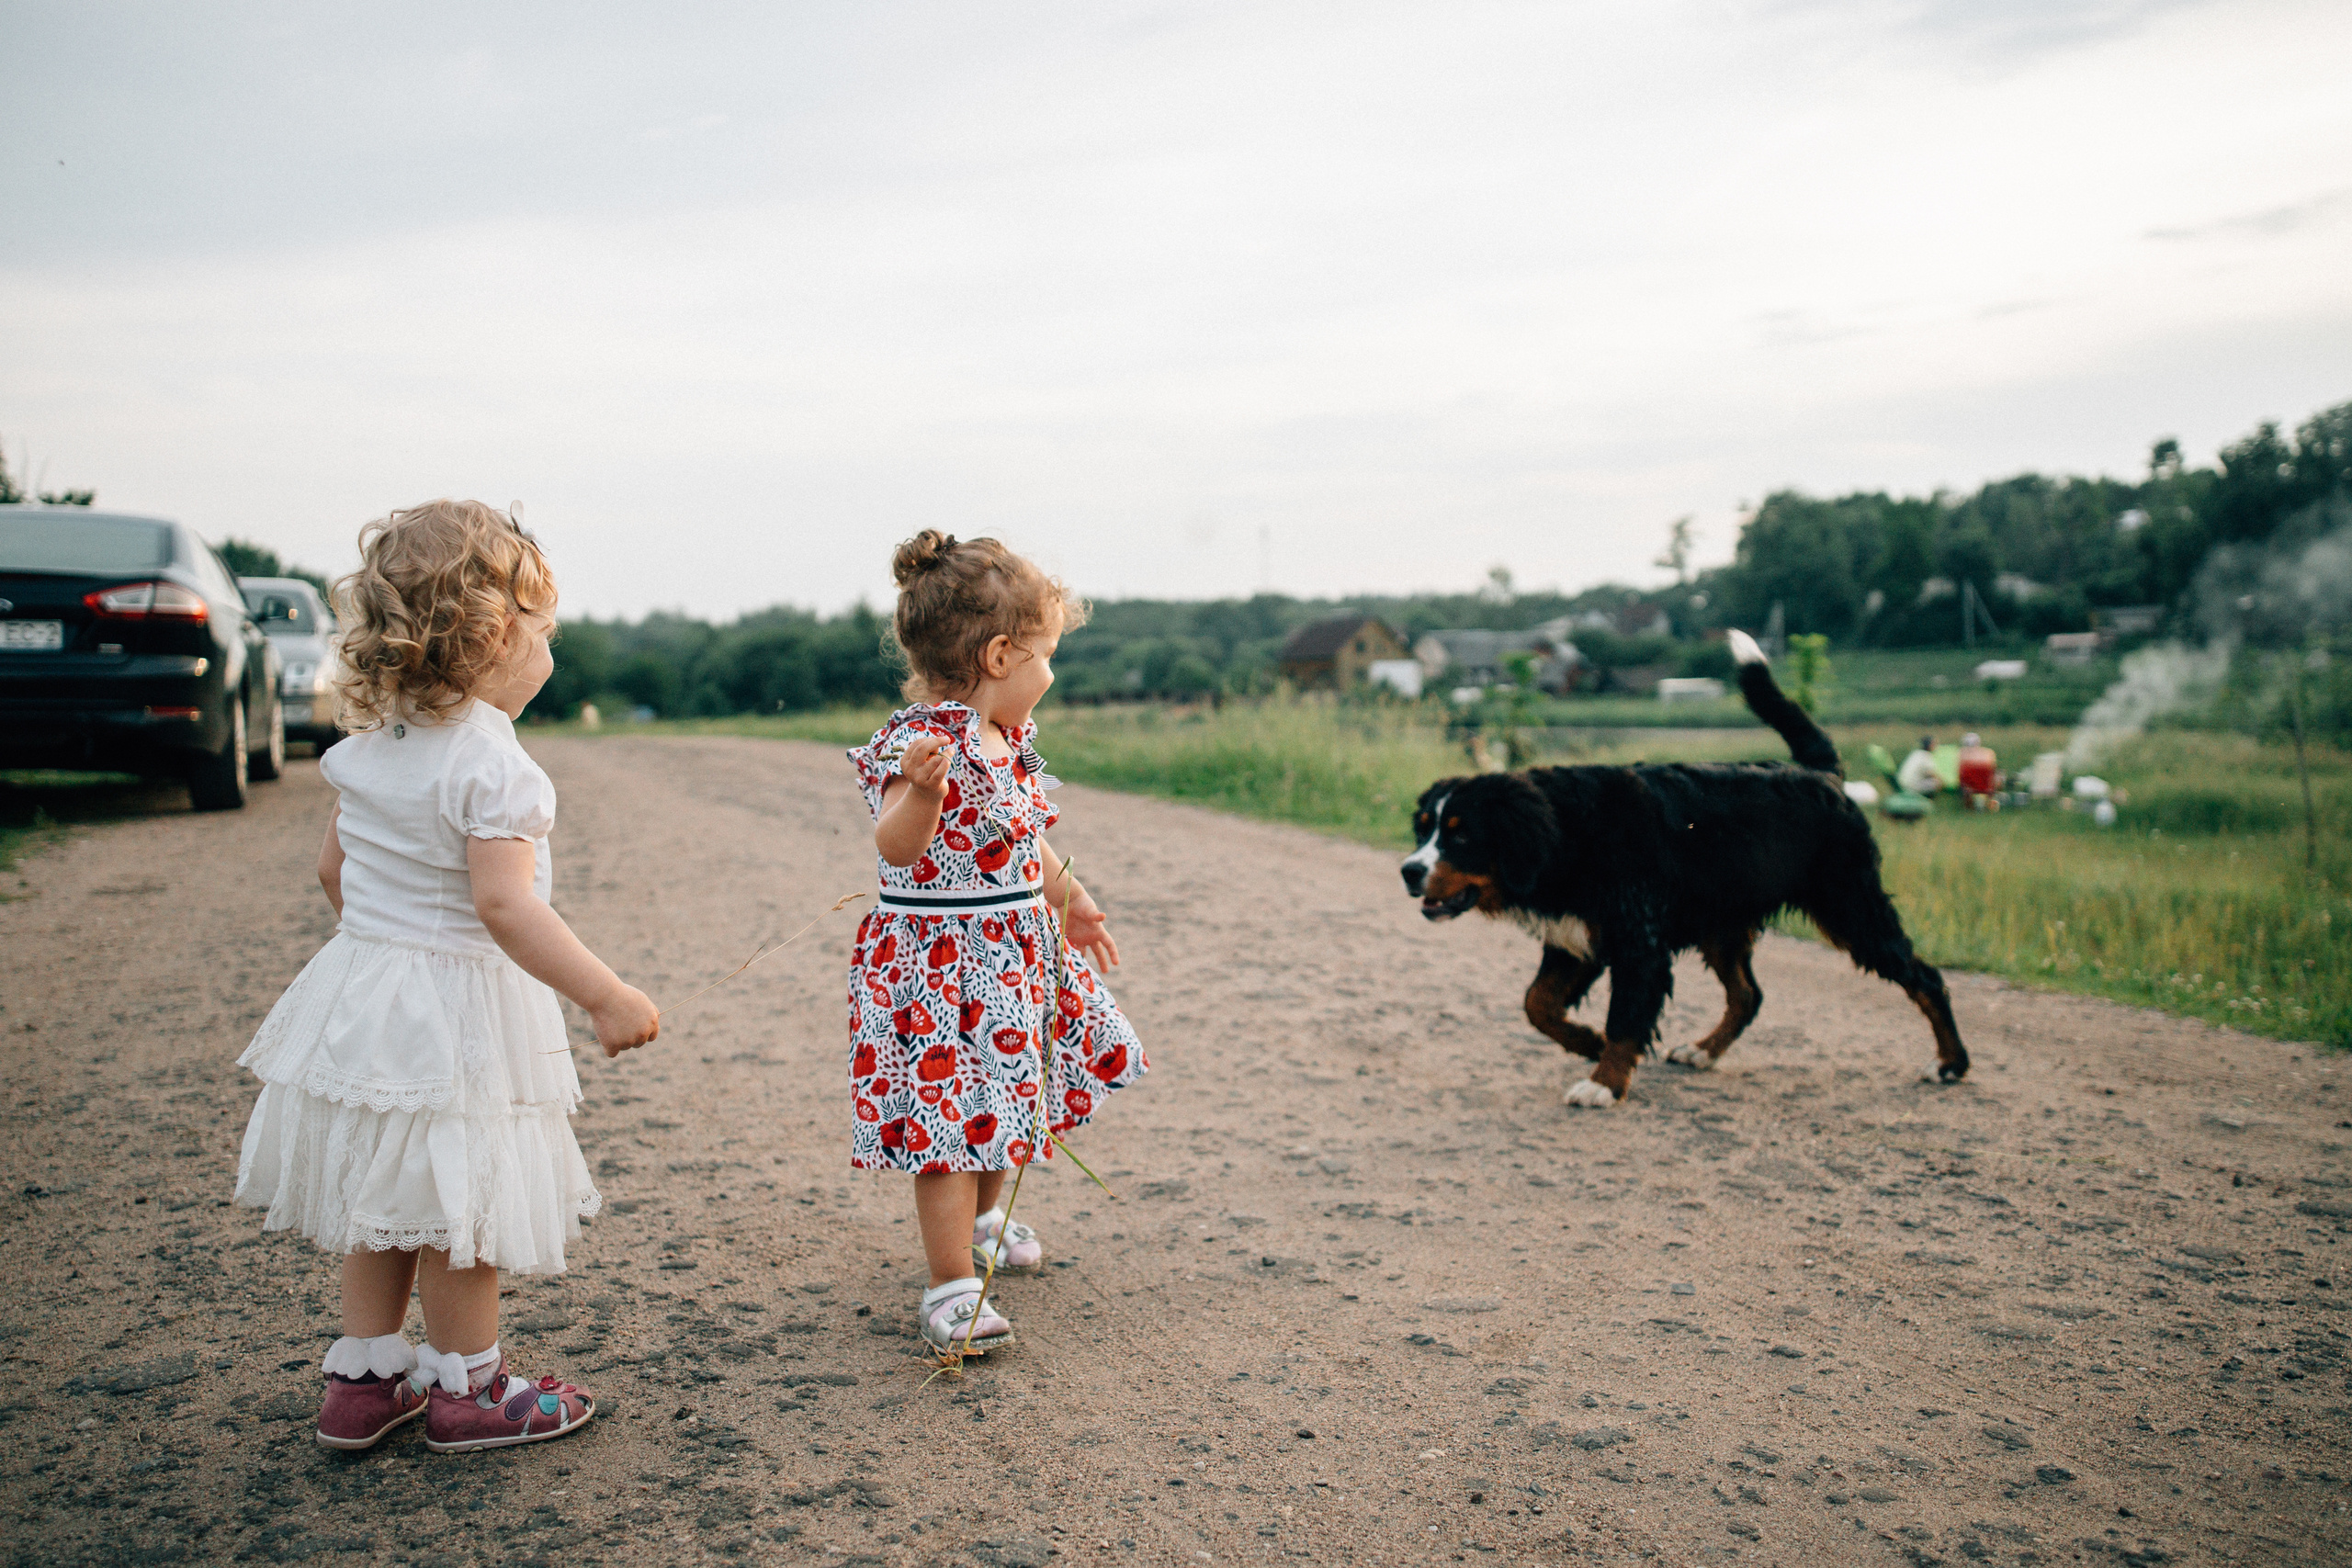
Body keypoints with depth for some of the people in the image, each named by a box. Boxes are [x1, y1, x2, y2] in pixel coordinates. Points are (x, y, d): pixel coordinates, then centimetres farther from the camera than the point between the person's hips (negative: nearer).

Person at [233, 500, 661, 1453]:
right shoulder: (489, 765, -21)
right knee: (461, 1207, 5)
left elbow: (334, 870, 15)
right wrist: (604, 997, -28)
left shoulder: (367, 747, 5)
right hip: (458, 1015, -8)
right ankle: (465, 1390, 20)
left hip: (362, 987, 8)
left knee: (383, 1199, 18)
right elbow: (503, 905, -28)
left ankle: (362, 1381, 29)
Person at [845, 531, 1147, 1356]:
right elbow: (897, 846, -35)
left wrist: (1071, 902, 33)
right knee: (950, 1113, -5)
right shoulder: (922, 743, -22)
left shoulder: (1008, 743, 8)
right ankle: (952, 1288, 5)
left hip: (1015, 956, 9)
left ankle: (981, 1217, 46)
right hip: (938, 961, -9)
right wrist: (921, 791, -54)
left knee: (997, 1099, 22)